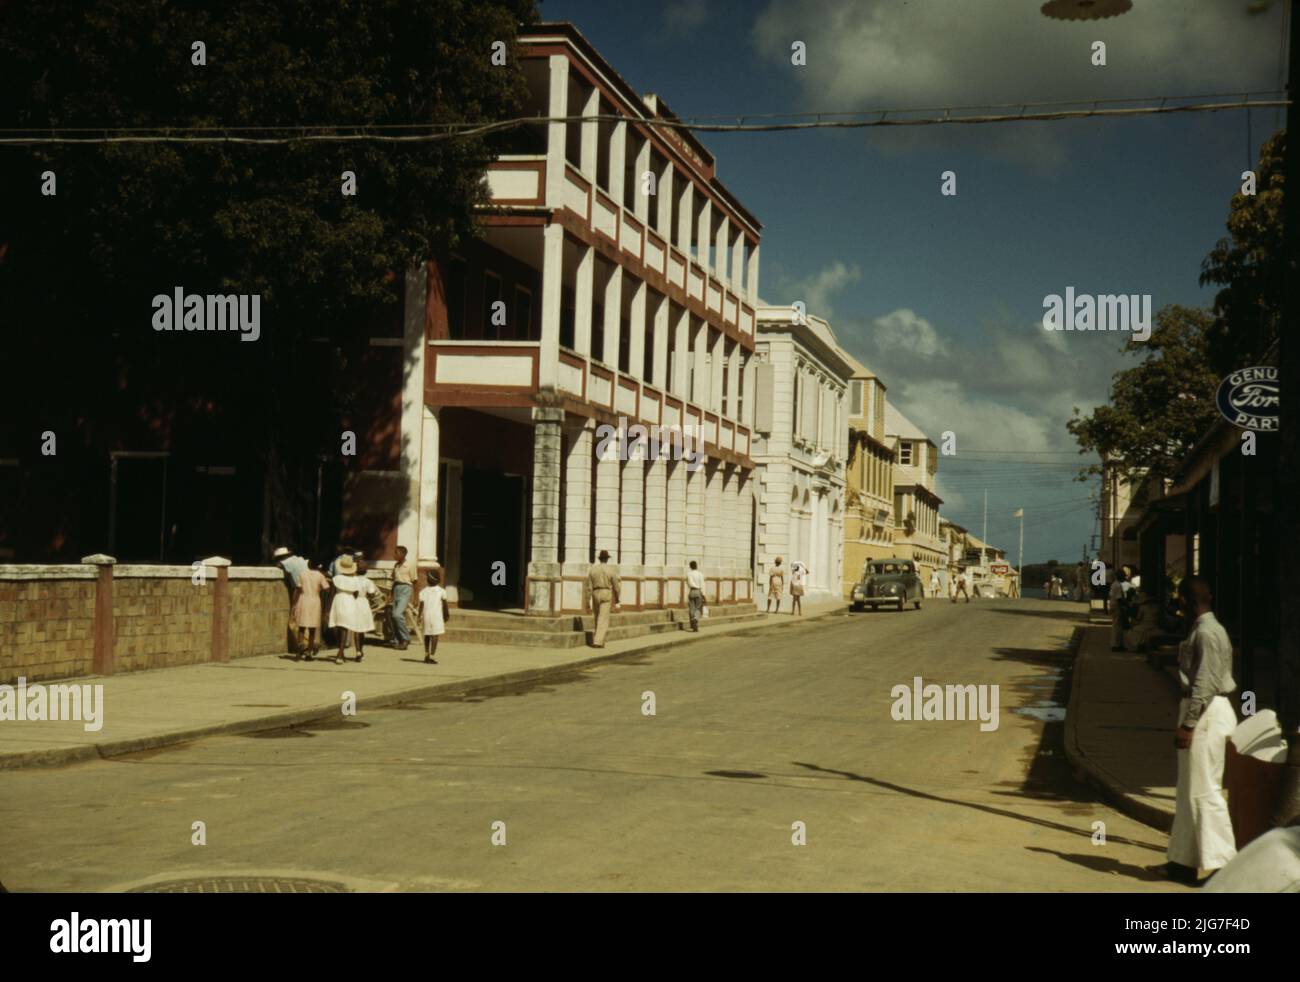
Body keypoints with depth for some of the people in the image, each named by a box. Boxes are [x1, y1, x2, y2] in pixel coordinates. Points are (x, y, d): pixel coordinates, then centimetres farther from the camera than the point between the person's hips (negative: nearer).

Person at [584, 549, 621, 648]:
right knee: (603, 619, -6)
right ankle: (598, 641, -16)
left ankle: (598, 639, 23)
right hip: (606, 594, -3)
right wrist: (617, 600, 12)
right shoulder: (611, 570, -4)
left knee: (598, 618, 18)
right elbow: (616, 587, -1)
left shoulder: (592, 569, 3)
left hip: (595, 594, 3)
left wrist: (588, 602, 3)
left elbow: (589, 587, 1)